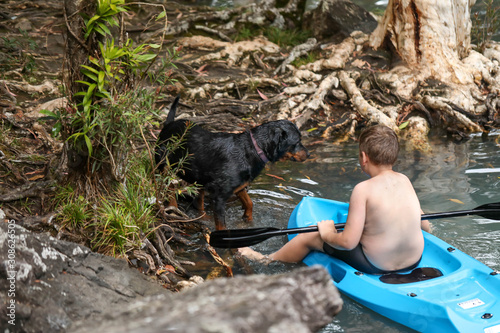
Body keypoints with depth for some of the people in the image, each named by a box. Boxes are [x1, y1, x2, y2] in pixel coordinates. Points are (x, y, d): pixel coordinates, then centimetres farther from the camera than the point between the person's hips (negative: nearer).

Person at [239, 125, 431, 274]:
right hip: (414, 261, 6)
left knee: (310, 237, 13)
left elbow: (348, 241, -22)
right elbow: (426, 226, 7)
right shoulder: (404, 180, -3)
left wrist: (327, 234, -2)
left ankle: (267, 260, 37)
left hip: (375, 266, -6)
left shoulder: (363, 189, -21)